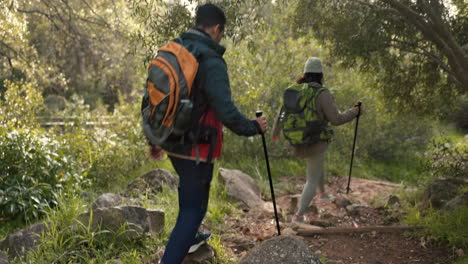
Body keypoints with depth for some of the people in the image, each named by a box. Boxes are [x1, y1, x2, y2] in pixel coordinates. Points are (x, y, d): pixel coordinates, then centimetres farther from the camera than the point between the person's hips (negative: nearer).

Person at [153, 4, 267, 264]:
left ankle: (187, 237, 48)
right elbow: (226, 112, -24)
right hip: (195, 148, -8)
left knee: (189, 189, 31)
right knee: (194, 208, 2)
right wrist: (253, 127, -6)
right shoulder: (211, 62, -20)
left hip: (172, 142, 9)